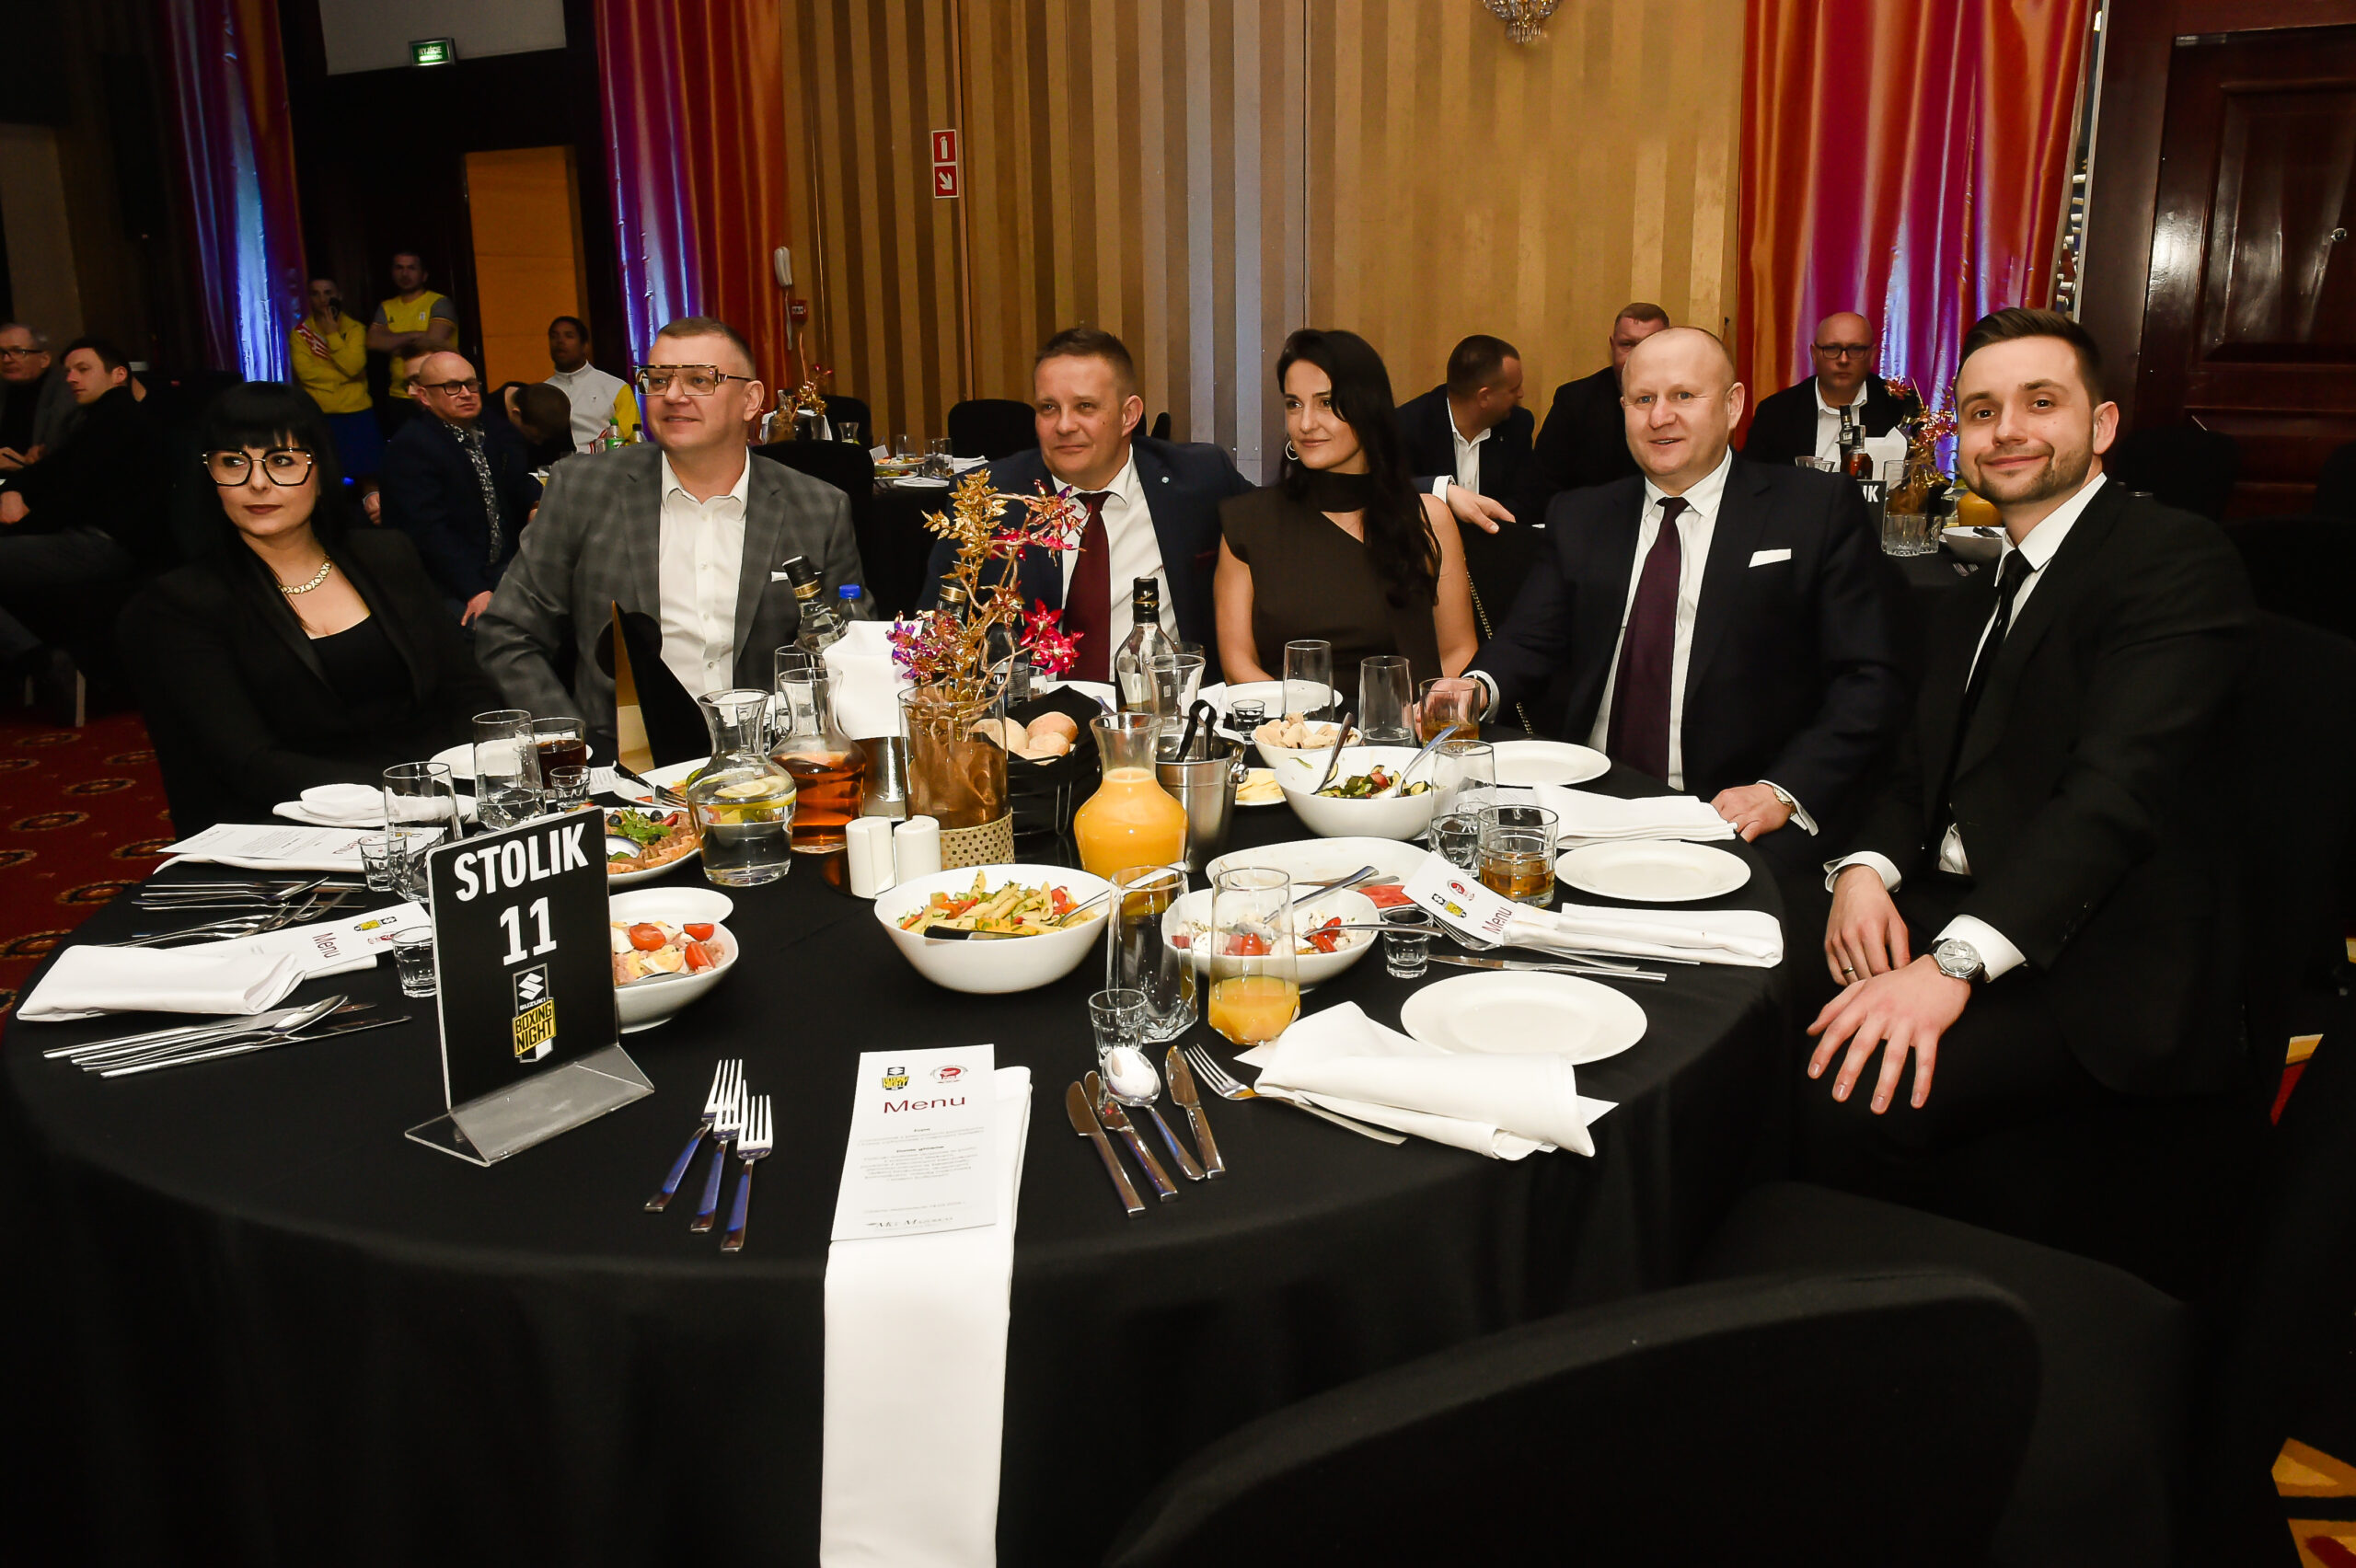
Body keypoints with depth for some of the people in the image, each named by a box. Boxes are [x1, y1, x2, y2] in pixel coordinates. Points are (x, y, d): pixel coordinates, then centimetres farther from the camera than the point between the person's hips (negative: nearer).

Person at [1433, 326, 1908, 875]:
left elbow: (1870, 681, -2)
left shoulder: (1820, 509, 4)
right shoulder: (1580, 517, 16)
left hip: (1738, 821, -3)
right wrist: (1480, 687, -13)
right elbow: (1532, 640, 11)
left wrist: (1785, 793, -16)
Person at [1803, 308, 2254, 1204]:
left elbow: (2117, 786, -22)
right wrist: (1866, 868, -8)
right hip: (1951, 915, 8)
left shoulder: (2176, 557, -9)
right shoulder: (1993, 585, 18)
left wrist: (1955, 963, -33)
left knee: (1855, 1095, -29)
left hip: (2096, 971, -7)